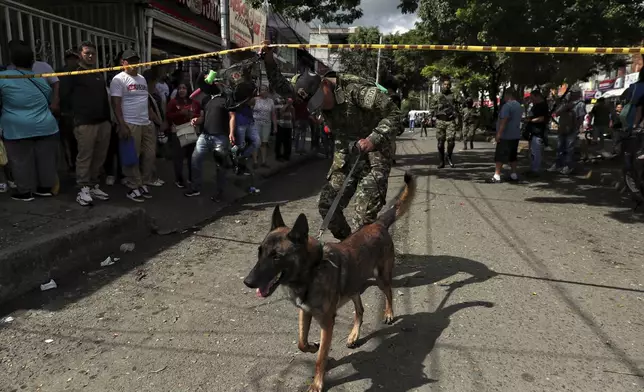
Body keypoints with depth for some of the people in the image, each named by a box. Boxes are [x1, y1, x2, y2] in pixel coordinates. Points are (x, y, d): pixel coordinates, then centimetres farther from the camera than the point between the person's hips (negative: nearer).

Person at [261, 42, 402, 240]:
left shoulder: (356, 89, -23)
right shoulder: (314, 92, -2)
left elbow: (393, 114, -22)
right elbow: (283, 88, 3)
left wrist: (374, 139, -33)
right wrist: (269, 61, -10)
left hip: (374, 159, -7)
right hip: (344, 158, 7)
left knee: (364, 214, -12)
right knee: (327, 205, 7)